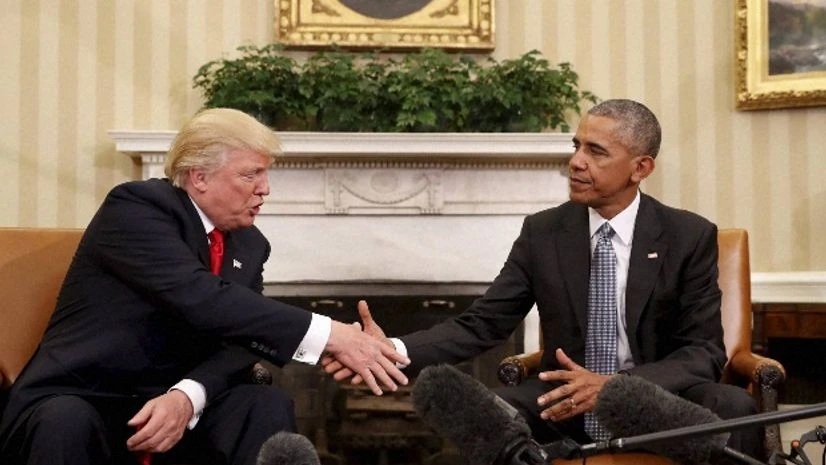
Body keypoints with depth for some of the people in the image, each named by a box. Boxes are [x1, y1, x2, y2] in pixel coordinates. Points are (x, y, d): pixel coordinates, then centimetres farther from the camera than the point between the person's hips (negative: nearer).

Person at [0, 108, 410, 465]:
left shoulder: (249, 246, 7)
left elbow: (237, 339, -5)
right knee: (66, 424, -37)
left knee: (267, 406, -21)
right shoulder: (135, 207, -14)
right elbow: (201, 299, -29)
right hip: (76, 402, -5)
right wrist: (328, 335, -33)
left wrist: (186, 397, -27)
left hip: (170, 403, 5)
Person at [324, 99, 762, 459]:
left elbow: (705, 351, -7)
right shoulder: (542, 232, 2)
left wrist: (615, 385, -25)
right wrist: (394, 350, -21)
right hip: (564, 403, 1)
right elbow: (481, 323, -2)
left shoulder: (690, 236, -3)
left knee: (734, 408, -32)